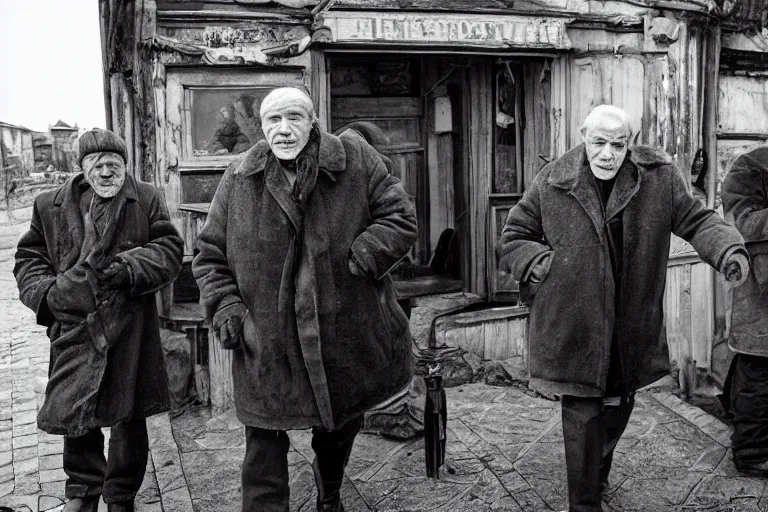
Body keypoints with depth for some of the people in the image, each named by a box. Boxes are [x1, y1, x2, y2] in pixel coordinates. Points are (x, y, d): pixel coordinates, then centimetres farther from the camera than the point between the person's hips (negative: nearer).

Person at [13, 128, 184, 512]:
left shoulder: (147, 200, 3)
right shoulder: (50, 206, 9)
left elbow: (169, 248, 0)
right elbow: (29, 257, 14)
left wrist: (132, 266, -17)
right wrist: (45, 292, -4)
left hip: (130, 328, -1)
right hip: (74, 327, 1)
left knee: (129, 415, 9)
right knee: (74, 410, 5)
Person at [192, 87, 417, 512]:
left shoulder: (355, 161, -3)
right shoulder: (237, 181, 0)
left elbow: (400, 218, -4)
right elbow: (209, 254, 6)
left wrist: (367, 252, -21)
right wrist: (224, 306, -9)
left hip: (347, 338, 2)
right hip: (266, 345, -1)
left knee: (340, 429, 24)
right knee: (264, 446, 1)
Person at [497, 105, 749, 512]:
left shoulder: (659, 177, -2)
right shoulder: (551, 183, -6)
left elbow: (696, 220, 3)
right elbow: (512, 239, 2)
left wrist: (728, 249, -17)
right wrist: (538, 261, -16)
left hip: (633, 331, 4)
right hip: (573, 327, -3)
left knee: (618, 409, 24)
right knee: (583, 417, 0)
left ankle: (598, 473, 52)